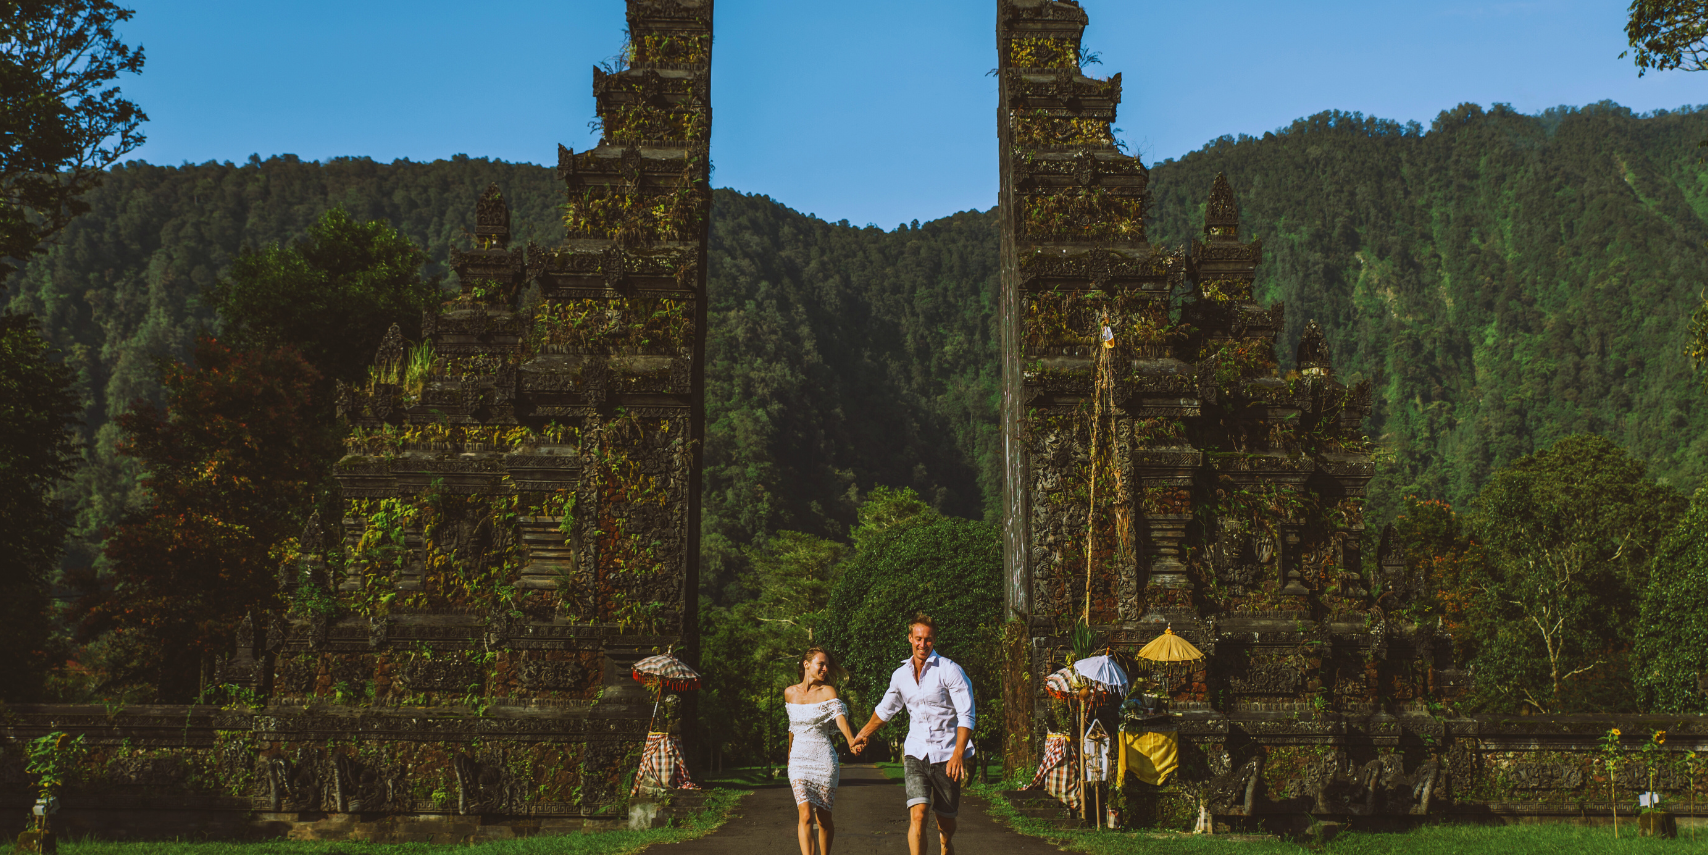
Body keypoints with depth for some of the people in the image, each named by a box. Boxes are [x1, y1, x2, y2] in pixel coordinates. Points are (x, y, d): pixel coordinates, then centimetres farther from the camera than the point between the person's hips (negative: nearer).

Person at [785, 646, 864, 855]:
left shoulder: (828, 692, -2)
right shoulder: (790, 693, 5)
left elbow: (840, 718, -18)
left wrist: (850, 740, -36)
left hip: (825, 760, -1)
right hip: (799, 760, 1)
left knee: (823, 817, 6)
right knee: (806, 814, -15)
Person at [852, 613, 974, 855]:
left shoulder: (949, 670, -7)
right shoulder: (900, 675, 7)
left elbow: (966, 715, -11)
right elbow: (886, 709, 26)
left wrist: (958, 754, -21)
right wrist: (865, 732, 37)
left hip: (946, 755, -2)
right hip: (915, 753, 3)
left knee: (946, 820, 6)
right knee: (917, 815, -16)